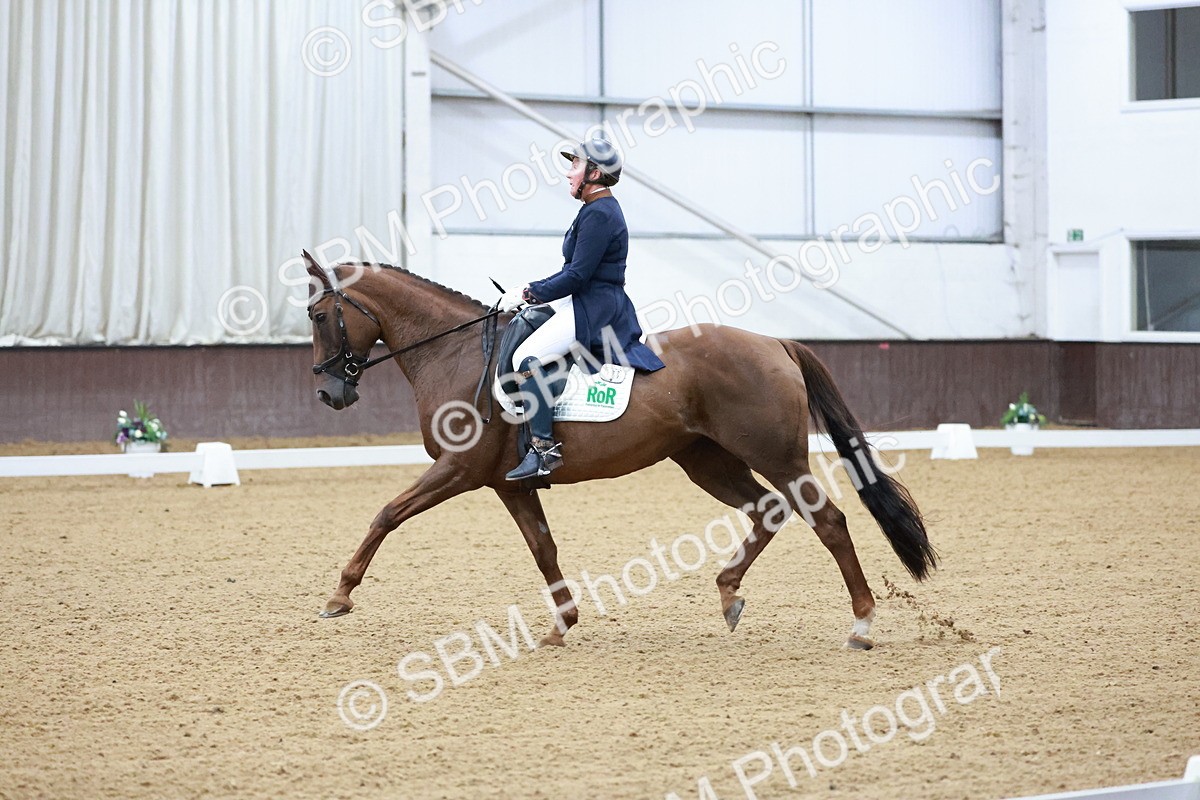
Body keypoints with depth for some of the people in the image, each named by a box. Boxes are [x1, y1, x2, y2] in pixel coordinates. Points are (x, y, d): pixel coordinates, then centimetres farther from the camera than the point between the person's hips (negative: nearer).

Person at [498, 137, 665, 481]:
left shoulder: (598, 214, -16)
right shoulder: (599, 210, 17)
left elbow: (577, 275, -21)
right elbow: (574, 271, 21)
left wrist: (528, 294, -15)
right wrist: (530, 291, 12)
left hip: (595, 310, -12)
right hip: (587, 304, 12)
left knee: (528, 357, -25)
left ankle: (544, 447, -28)